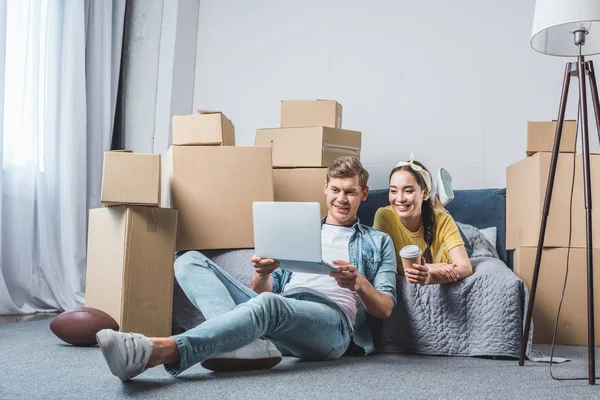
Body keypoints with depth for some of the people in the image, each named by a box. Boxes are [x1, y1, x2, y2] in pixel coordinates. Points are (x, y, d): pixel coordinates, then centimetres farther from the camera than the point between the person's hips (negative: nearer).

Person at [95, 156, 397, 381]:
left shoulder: (378, 242, 23)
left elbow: (385, 309, 12)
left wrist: (359, 283, -10)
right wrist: (262, 274, -4)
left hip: (332, 319, -5)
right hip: (275, 314, 5)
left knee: (268, 304, -41)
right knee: (190, 261, -11)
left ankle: (157, 351, -56)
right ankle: (251, 342, -35)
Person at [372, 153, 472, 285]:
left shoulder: (443, 221, -26)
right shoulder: (384, 216, -27)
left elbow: (466, 267, -34)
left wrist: (428, 277, -54)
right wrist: (431, 268, -40)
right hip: (401, 283, 0)